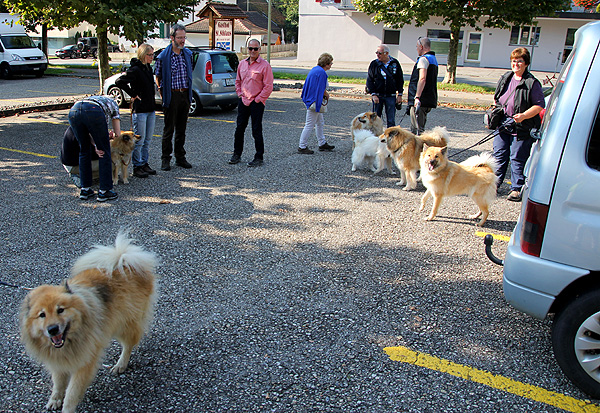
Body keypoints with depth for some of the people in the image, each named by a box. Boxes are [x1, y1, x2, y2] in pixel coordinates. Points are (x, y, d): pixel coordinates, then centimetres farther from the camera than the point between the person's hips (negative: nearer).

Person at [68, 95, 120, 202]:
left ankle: (85, 189, 25)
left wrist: (95, 146, 12)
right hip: (94, 112, -5)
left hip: (74, 110, 5)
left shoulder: (92, 98, 43)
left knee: (84, 151, 21)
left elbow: (88, 132, 25)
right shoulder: (112, 103, 34)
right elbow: (118, 133, 28)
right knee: (105, 153, 9)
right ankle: (104, 191, 11)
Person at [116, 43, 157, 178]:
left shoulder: (149, 68, 13)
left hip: (150, 110, 8)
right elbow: (119, 82, -21)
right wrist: (133, 95, -13)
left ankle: (144, 163, 23)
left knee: (147, 140, 13)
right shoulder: (135, 69, -13)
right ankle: (137, 167, 7)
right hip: (139, 110, -8)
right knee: (139, 140, -2)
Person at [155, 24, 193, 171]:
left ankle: (180, 157, 21)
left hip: (185, 94, 5)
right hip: (171, 95, -5)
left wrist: (189, 94, 14)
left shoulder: (188, 54, 10)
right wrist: (162, 92, -4)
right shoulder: (163, 56, -6)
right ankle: (166, 159, 9)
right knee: (169, 129, 0)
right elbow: (157, 76, 2)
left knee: (181, 129, 11)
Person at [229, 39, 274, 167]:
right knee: (239, 129, 10)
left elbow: (268, 87, -11)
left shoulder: (265, 65, -8)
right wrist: (240, 94, 10)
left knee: (257, 131, -1)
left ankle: (259, 157, 8)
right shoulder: (242, 64, 10)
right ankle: (237, 154, 21)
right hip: (243, 101, 6)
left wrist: (257, 99, -11)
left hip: (257, 102, -5)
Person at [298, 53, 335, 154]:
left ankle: (322, 144, 29)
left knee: (320, 122, 19)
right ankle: (302, 147, 3)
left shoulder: (314, 69, 11)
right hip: (315, 101, -11)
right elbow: (322, 90, -19)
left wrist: (325, 94, 11)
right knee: (309, 125, -3)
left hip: (310, 99, 11)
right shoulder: (322, 72, -20)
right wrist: (327, 95, 2)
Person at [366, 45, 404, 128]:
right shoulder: (374, 64, 1)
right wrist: (373, 94, -8)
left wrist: (400, 94, 3)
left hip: (391, 96, 0)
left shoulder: (395, 63, 3)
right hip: (378, 96, 0)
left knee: (391, 120, 0)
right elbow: (369, 80, 2)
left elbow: (400, 80, 9)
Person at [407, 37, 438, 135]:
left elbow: (422, 79, -23)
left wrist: (417, 97, -29)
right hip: (430, 100, 10)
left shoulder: (423, 59, -10)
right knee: (419, 128, 16)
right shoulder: (433, 59, 22)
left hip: (420, 101, -10)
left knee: (416, 129, -10)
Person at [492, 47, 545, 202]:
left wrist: (524, 115, -23)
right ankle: (495, 182, 25)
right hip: (503, 125, 6)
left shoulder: (532, 83, -10)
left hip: (522, 129, -6)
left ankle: (516, 189, 10)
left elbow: (540, 105, -11)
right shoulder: (505, 78, 10)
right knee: (499, 155, 12)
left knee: (517, 159, 0)